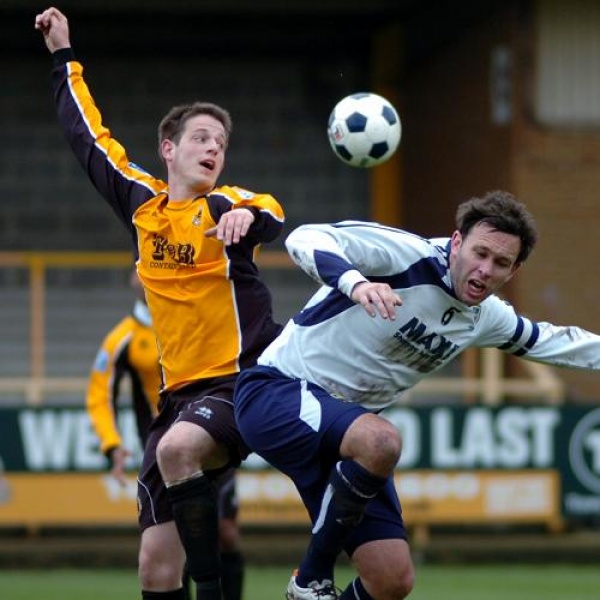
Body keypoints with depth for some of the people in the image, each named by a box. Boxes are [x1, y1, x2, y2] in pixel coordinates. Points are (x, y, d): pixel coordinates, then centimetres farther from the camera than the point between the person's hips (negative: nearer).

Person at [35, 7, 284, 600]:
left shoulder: (224, 205, -2)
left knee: (178, 447, -37)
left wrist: (247, 214, -47)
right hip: (180, 392, 6)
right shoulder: (142, 203, 12)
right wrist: (64, 58, 32)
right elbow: (89, 138, 25)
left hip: (241, 383, -5)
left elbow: (272, 215, -25)